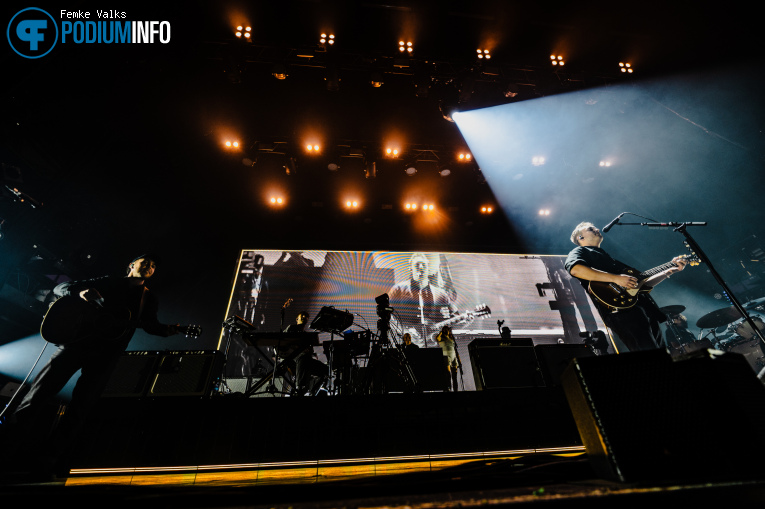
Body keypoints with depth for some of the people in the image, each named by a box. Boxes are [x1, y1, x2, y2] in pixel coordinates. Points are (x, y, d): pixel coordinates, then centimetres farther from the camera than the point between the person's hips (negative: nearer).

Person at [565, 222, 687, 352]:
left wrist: (671, 270, 28)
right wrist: (616, 278, -19)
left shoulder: (610, 258, 34)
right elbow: (575, 269, -18)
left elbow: (643, 283, 34)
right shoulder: (580, 251, 9)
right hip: (619, 309, -8)